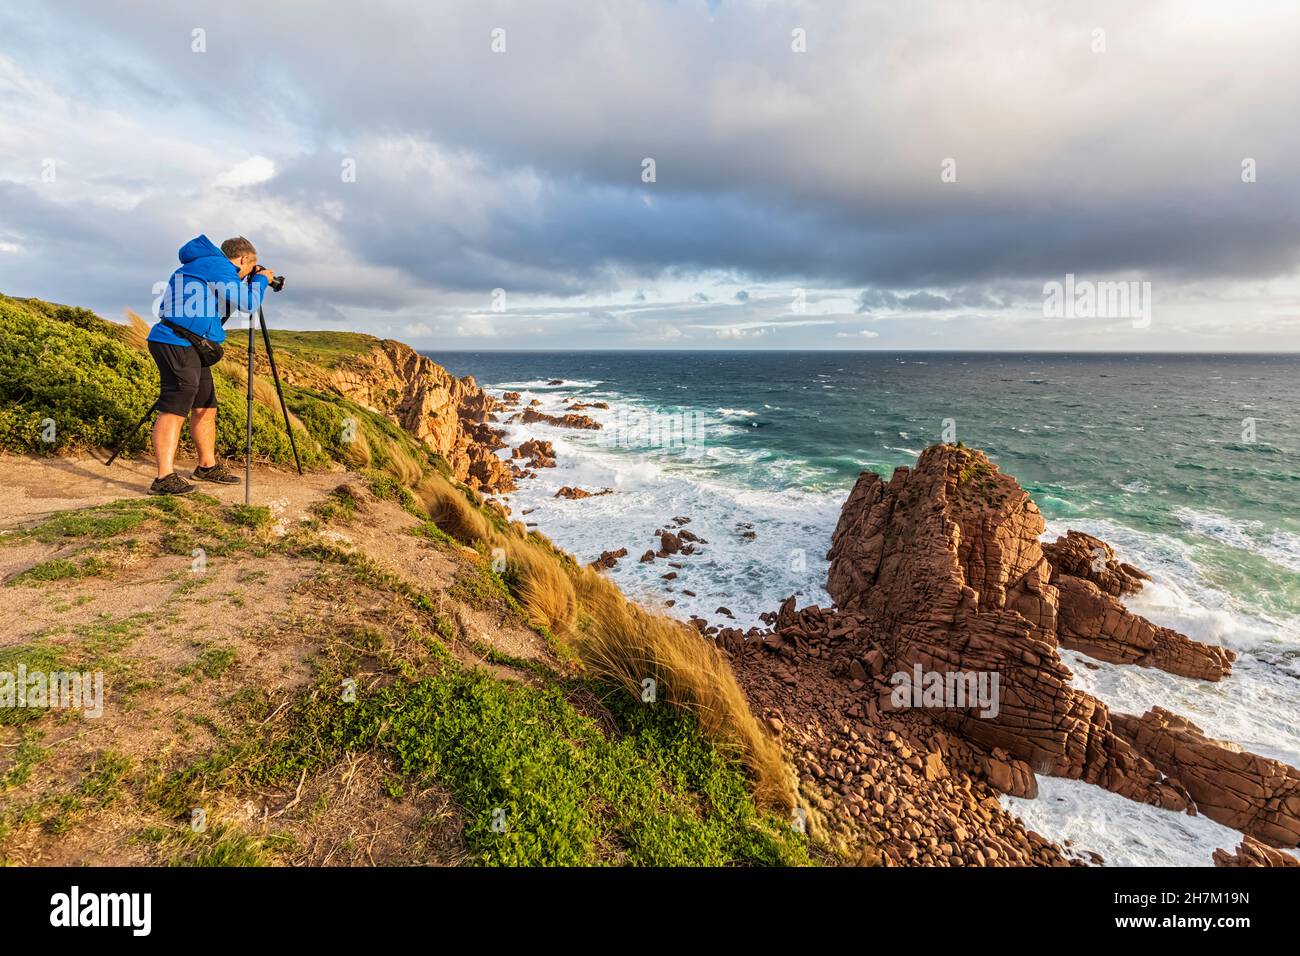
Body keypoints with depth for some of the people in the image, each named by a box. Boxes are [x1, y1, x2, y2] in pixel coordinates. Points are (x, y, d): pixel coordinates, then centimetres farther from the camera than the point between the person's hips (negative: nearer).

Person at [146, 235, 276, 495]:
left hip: (191, 346, 10)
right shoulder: (218, 265, -7)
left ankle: (208, 466, 25)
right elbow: (248, 304, -11)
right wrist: (261, 279, 5)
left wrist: (249, 282, 25)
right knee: (174, 410, -13)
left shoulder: (205, 263, 22)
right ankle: (164, 478, -15)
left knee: (206, 407, 14)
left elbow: (228, 302, 31)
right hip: (177, 343, -10)